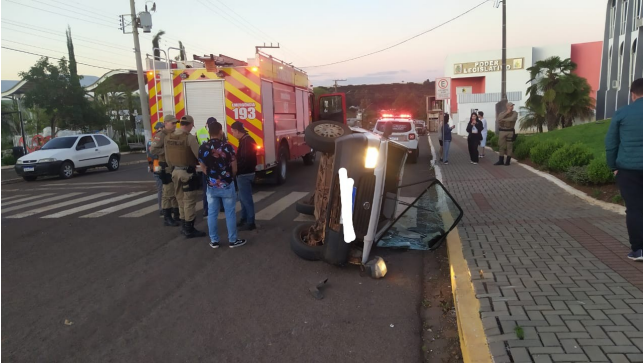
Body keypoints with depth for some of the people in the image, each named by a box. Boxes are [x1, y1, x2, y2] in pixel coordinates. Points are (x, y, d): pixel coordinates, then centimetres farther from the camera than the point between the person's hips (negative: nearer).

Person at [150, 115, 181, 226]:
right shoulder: (160, 135, -10)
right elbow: (153, 150, -20)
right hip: (166, 168, -8)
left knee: (177, 192, 12)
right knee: (168, 193, -4)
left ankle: (177, 215, 21)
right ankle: (167, 218, 4)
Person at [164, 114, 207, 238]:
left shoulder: (168, 137, 6)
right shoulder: (190, 137, -16)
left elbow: (167, 157, 12)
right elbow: (199, 155, -17)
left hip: (175, 171, 7)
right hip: (187, 172, -7)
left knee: (181, 200, 16)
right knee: (189, 201, 0)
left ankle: (185, 227, 26)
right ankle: (189, 229, 4)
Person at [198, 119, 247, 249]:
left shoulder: (203, 148, -3)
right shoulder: (227, 146, -12)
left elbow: (203, 167, 8)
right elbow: (234, 167, -4)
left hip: (211, 185, 3)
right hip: (227, 184, -3)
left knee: (212, 213, 9)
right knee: (230, 213, 5)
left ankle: (214, 241, 16)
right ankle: (233, 240, 12)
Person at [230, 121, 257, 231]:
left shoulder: (246, 141, -19)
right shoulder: (246, 140, 13)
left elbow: (245, 160, -25)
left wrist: (235, 169, -17)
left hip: (244, 174, -11)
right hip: (244, 173, 11)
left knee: (246, 198, -5)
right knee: (243, 198, 18)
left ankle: (250, 223, 1)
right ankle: (244, 219, 28)